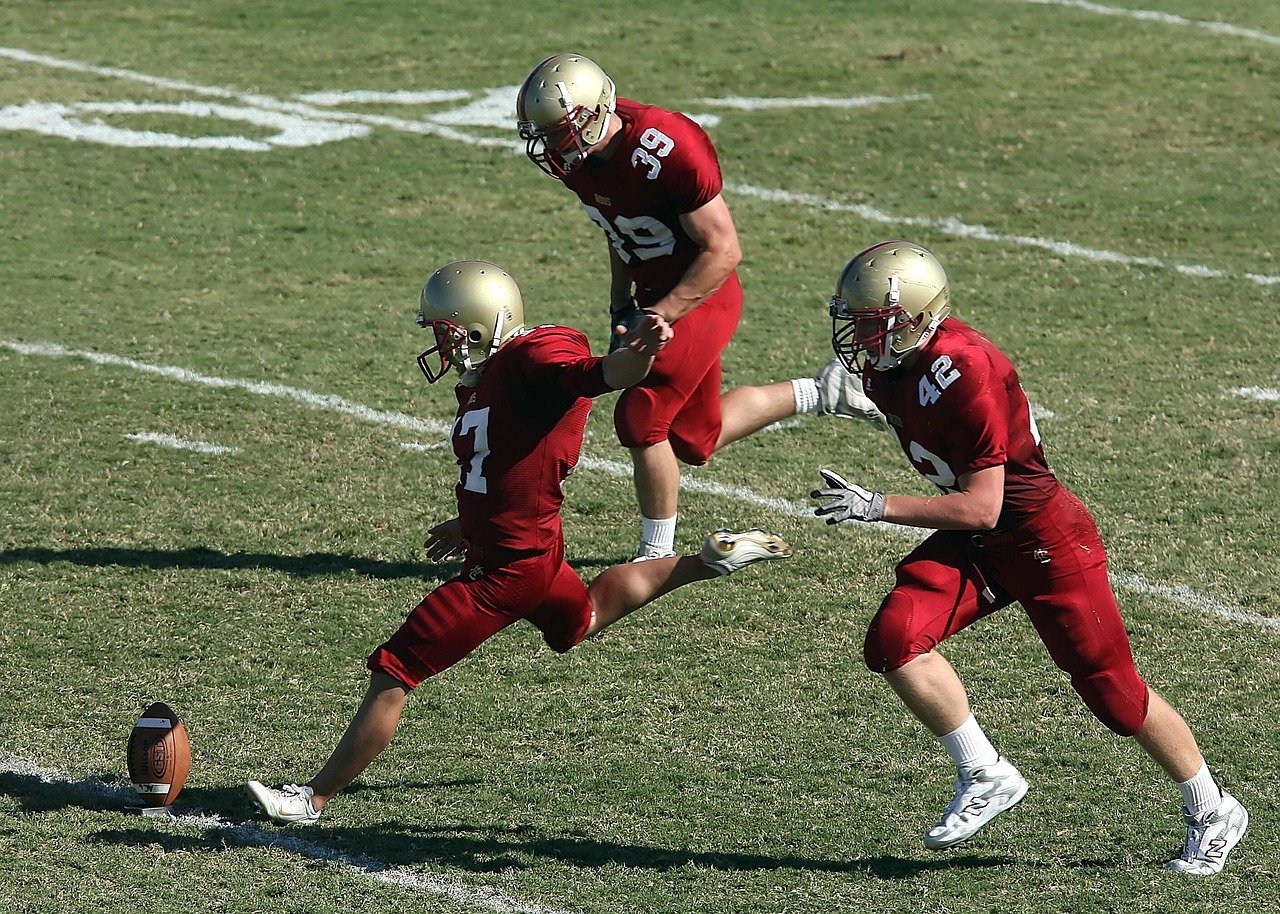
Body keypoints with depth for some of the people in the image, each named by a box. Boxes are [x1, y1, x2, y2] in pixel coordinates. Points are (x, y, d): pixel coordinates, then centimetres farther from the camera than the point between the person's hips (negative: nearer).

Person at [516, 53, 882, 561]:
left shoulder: (668, 152, -30)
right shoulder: (575, 155, -6)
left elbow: (722, 250, -24)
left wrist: (655, 318, -24)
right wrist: (621, 304, 9)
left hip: (700, 296, -9)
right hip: (657, 291, 9)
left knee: (640, 419, -12)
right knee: (695, 440, 15)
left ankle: (657, 556, 5)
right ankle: (821, 394, 32)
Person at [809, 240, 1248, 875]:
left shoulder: (962, 374, -30)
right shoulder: (884, 371, -4)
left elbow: (980, 509, -28)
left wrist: (875, 508, -30)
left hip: (1043, 537, -8)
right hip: (973, 543, 8)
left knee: (1112, 691, 2)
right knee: (894, 639, -15)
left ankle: (1212, 814, 23)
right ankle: (984, 776, 0)